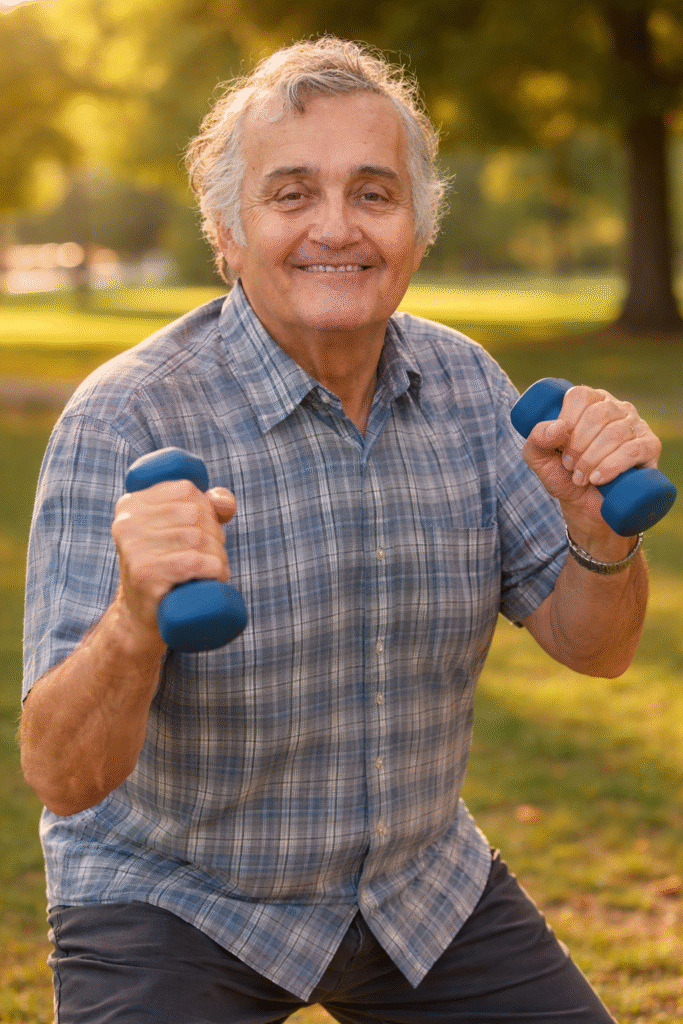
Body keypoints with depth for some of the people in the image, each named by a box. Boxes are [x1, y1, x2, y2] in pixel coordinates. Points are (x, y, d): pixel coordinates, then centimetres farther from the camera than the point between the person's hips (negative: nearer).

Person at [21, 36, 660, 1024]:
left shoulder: (462, 382, -5)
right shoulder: (124, 418, -22)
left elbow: (591, 646, -1)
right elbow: (64, 778, -26)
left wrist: (601, 532, -23)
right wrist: (137, 619, -46)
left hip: (421, 885, 5)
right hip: (170, 897, -4)